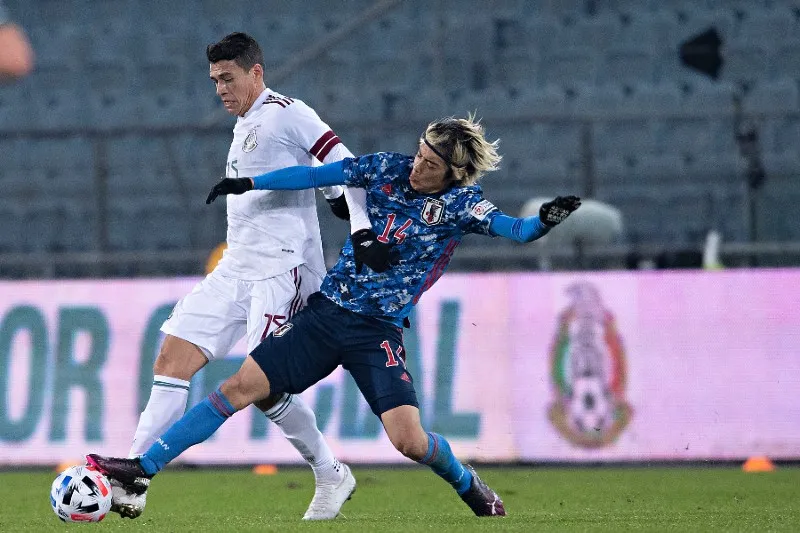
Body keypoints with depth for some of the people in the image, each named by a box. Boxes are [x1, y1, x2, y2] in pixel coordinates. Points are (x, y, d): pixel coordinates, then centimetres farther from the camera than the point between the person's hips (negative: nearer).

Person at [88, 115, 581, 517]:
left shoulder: (460, 204, -7)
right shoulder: (389, 168, 1)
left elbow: (515, 229, -20)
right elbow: (315, 175, 10)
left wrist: (544, 220, -41)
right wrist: (249, 183, 13)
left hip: (377, 333, -3)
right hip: (325, 312, 3)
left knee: (408, 440, -17)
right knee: (240, 386, -5)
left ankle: (469, 485, 16)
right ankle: (143, 469, -2)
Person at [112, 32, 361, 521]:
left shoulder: (286, 113, -6)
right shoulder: (243, 129, 22)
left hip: (282, 269, -9)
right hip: (236, 269, 9)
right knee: (173, 360, -3)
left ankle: (332, 477, 2)